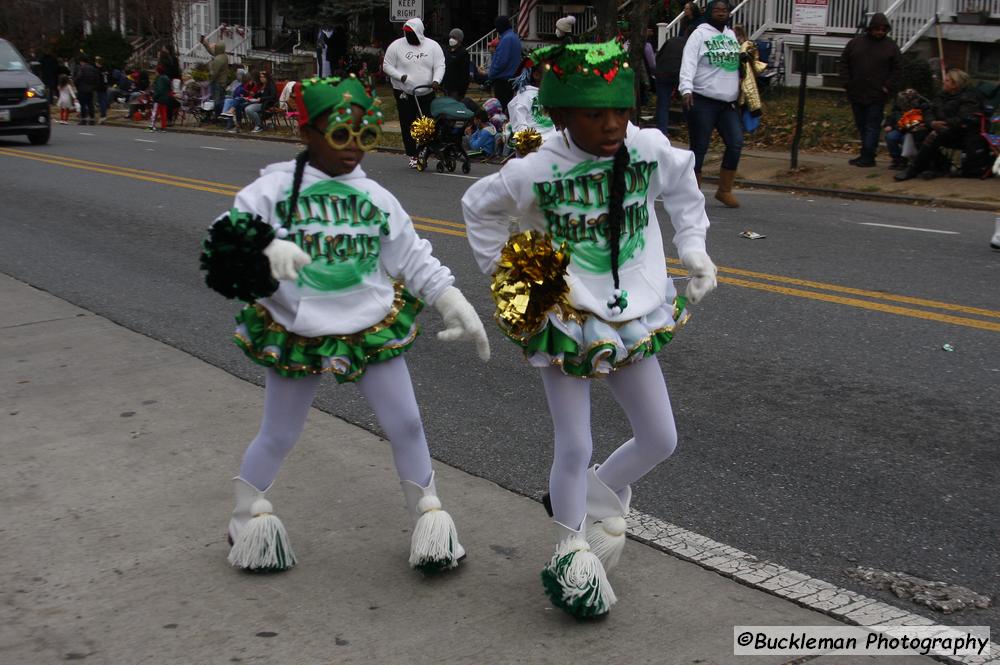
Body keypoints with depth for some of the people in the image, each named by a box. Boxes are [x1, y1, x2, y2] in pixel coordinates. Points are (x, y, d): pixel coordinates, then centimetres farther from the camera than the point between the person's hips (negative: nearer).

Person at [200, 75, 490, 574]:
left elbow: (414, 258, 7)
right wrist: (265, 251, -36)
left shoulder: (375, 197, 2)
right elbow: (228, 239, -15)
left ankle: (428, 514, 27)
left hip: (373, 331, 2)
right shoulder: (275, 188, -7)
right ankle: (247, 517, 37)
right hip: (296, 337, -2)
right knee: (278, 437, 12)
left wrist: (454, 304, 1)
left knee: (406, 425, 6)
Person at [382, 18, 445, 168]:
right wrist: (400, 76, -15)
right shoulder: (396, 46, 0)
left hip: (427, 94, 1)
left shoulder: (433, 46, 4)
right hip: (404, 93, -1)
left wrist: (436, 80, -20)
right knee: (408, 125, -1)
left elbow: (440, 66, 0)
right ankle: (413, 155, 6)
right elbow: (387, 66, 2)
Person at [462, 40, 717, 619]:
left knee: (661, 441, 9)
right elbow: (479, 207, 4)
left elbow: (682, 186, 14)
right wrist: (500, 269, 3)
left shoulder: (652, 151, -9)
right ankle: (572, 549, 26)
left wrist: (694, 248, 7)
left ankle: (597, 492, 38)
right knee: (576, 450, 1)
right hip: (564, 324, -3)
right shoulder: (535, 172, -16)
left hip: (633, 322, 4)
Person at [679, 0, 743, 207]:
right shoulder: (700, 34, -5)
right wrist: (686, 89, -30)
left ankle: (724, 190, 12)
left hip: (727, 104, 6)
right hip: (702, 102, -6)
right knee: (699, 148, -2)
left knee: (736, 144, 0)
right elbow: (689, 63, -17)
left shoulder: (731, 35, 15)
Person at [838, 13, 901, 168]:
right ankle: (867, 155, 19)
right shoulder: (855, 43, 6)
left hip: (876, 96, -4)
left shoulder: (891, 47, 1)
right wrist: (847, 83, -1)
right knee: (861, 125, 10)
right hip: (856, 93, 4)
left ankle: (867, 156, -8)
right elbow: (844, 63, 9)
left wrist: (888, 87, -7)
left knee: (872, 126, -6)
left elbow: (897, 69, 2)